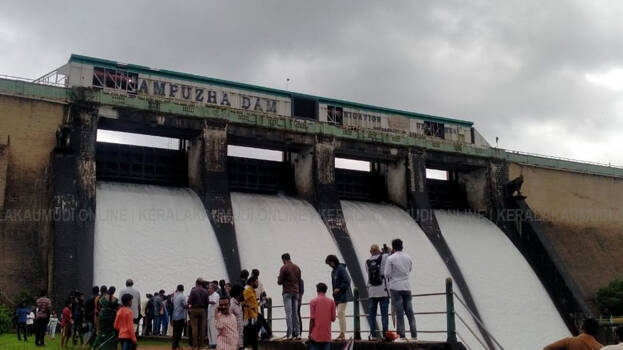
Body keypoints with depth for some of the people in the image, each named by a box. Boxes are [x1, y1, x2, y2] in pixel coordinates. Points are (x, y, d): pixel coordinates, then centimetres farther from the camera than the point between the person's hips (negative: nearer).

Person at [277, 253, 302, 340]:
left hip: (287, 293, -5)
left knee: (288, 313, -6)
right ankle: (297, 333, 5)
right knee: (295, 313, 8)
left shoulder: (284, 268, -7)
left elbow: (280, 282, -7)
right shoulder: (297, 267, 11)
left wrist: (278, 279, 14)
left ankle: (289, 334, -10)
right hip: (296, 292, 5)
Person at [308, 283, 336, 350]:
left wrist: (310, 333, -1)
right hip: (327, 335, 2)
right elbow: (333, 319, 4)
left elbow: (312, 319, -7)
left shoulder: (313, 301, -3)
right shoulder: (331, 302, 3)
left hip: (316, 335, -2)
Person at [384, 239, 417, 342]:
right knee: (409, 312, 8)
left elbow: (387, 274, -9)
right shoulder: (408, 258, 6)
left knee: (399, 312, -2)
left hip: (395, 287, -4)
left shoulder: (390, 258, -10)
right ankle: (414, 335, 7)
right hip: (407, 287, 4)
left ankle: (402, 336, -4)